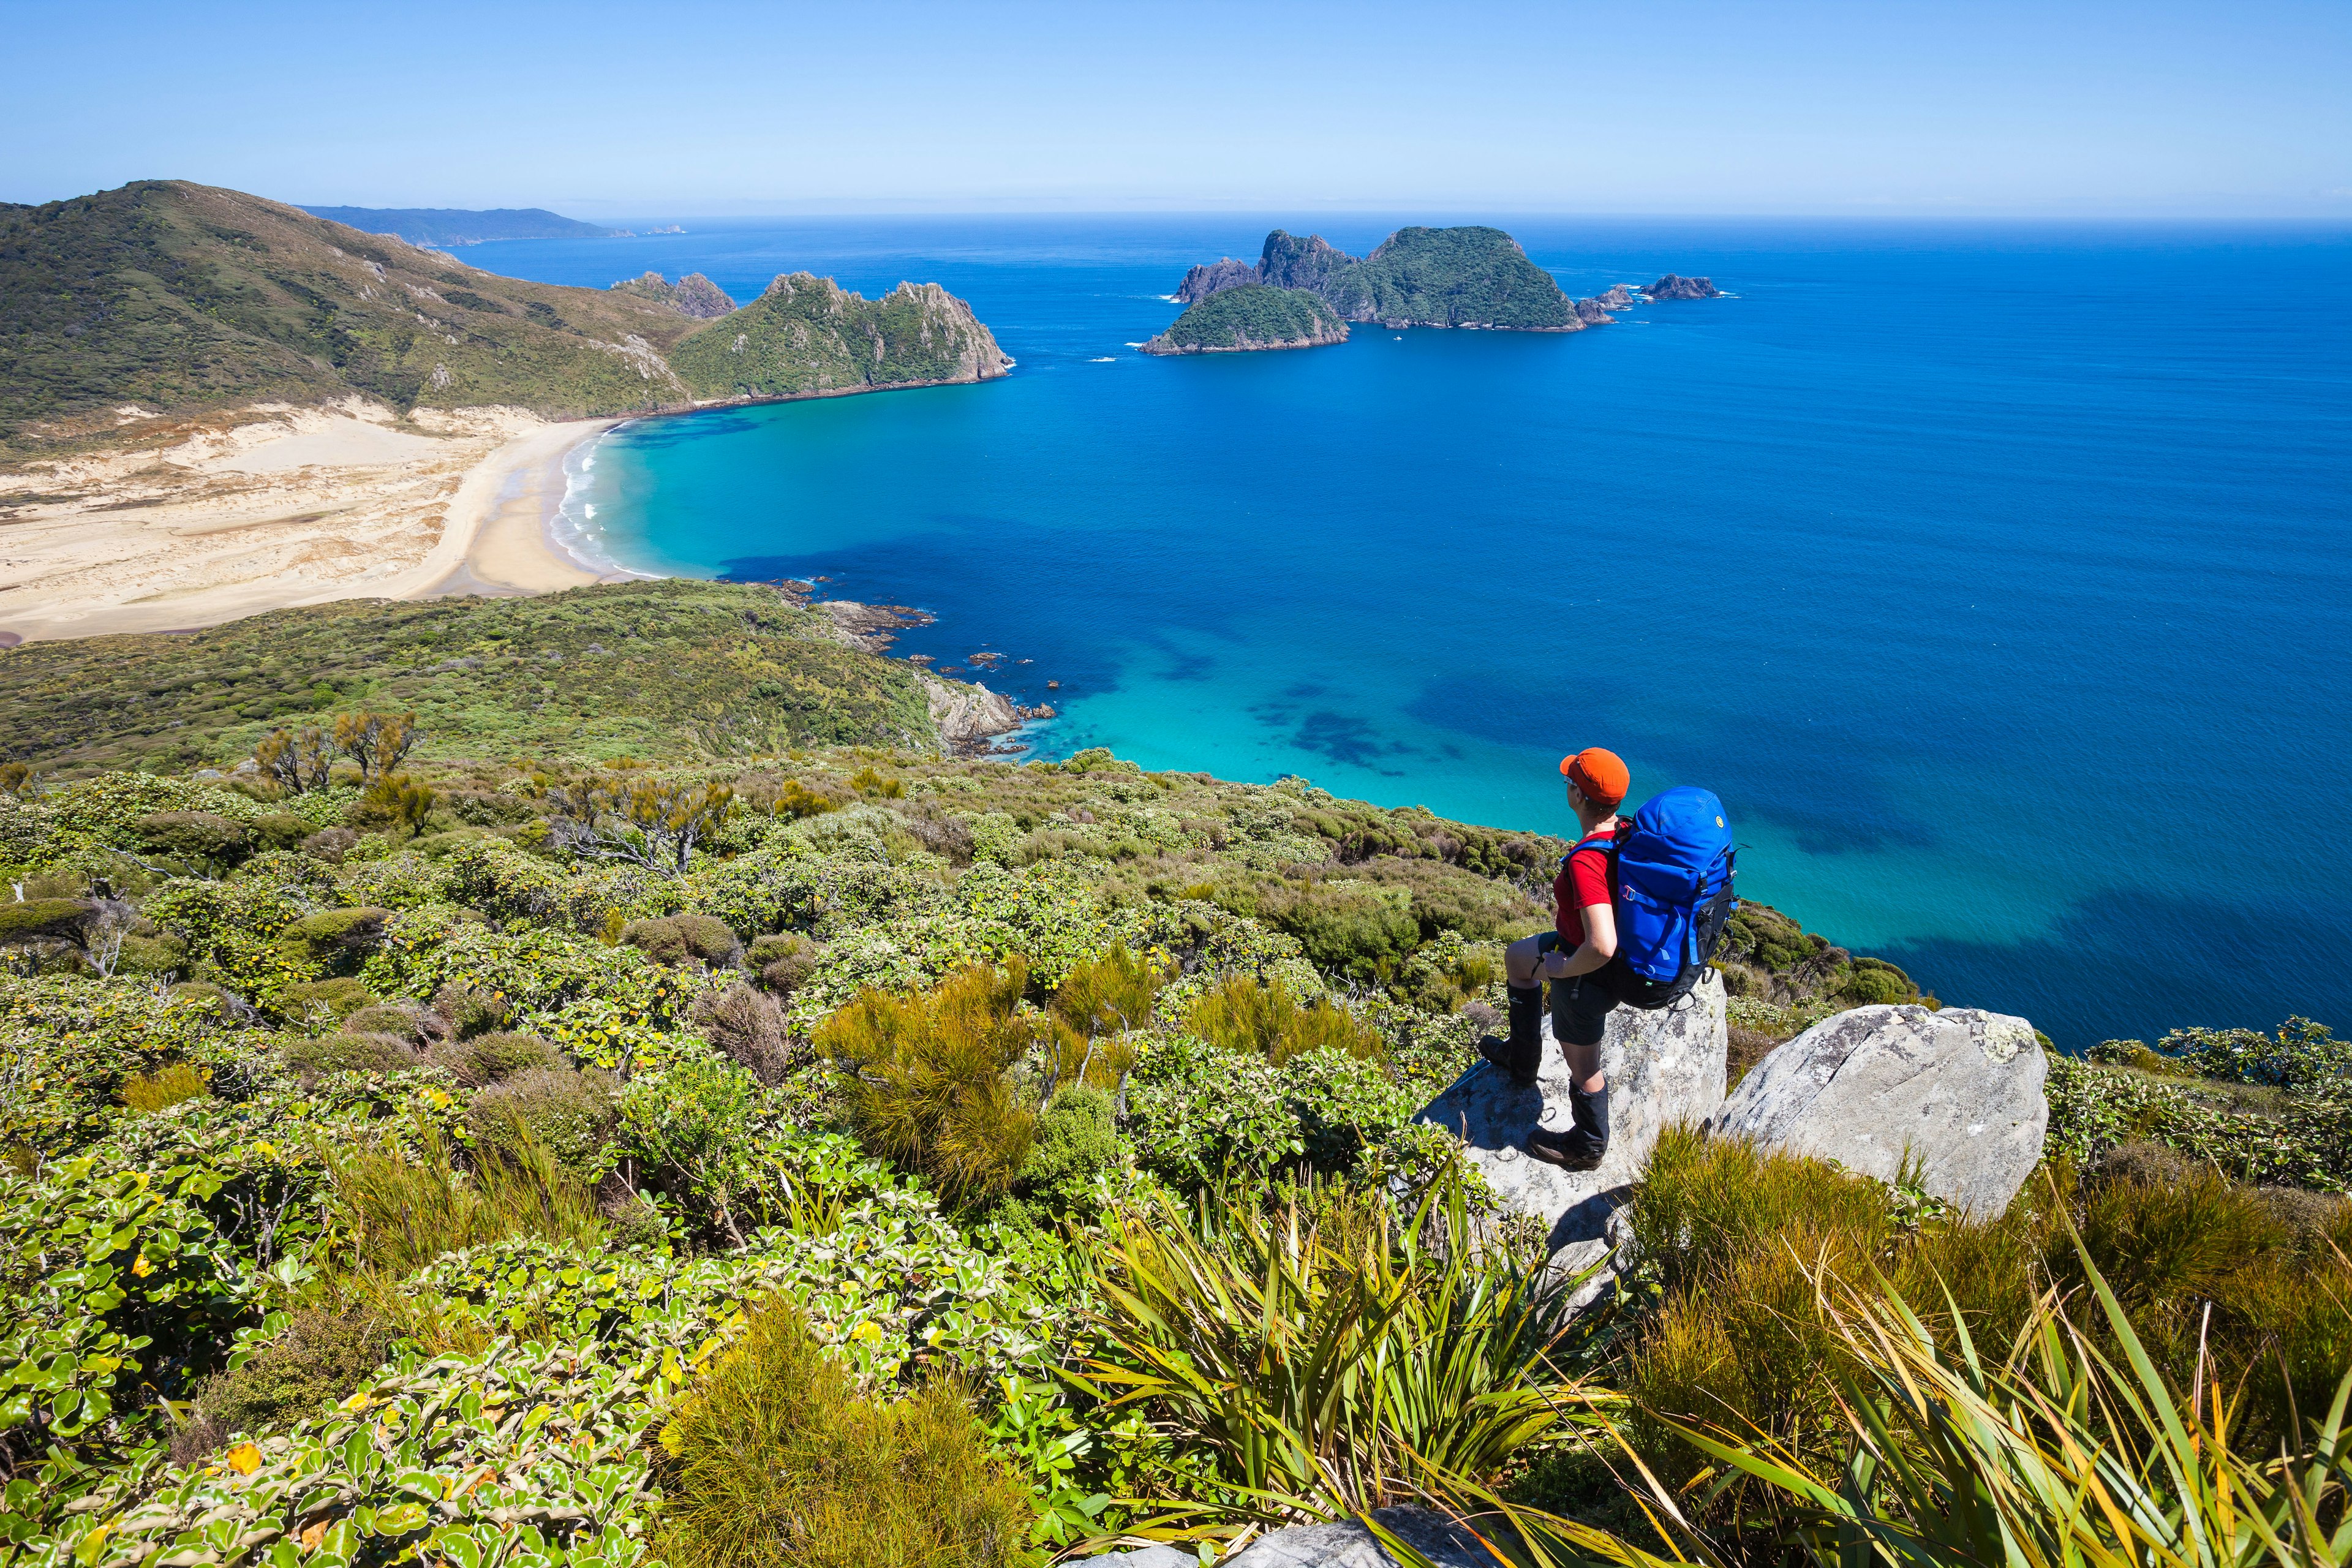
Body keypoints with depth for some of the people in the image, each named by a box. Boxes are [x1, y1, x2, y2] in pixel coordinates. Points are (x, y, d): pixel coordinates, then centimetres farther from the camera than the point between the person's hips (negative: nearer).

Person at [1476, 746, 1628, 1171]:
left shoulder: (1586, 862, -38)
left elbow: (1602, 947, -45)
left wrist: (1561, 968, -24)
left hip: (1587, 976, -9)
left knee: (1582, 1066, 15)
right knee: (1516, 956, 30)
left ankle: (1587, 1147, 41)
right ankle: (1522, 1058, 47)